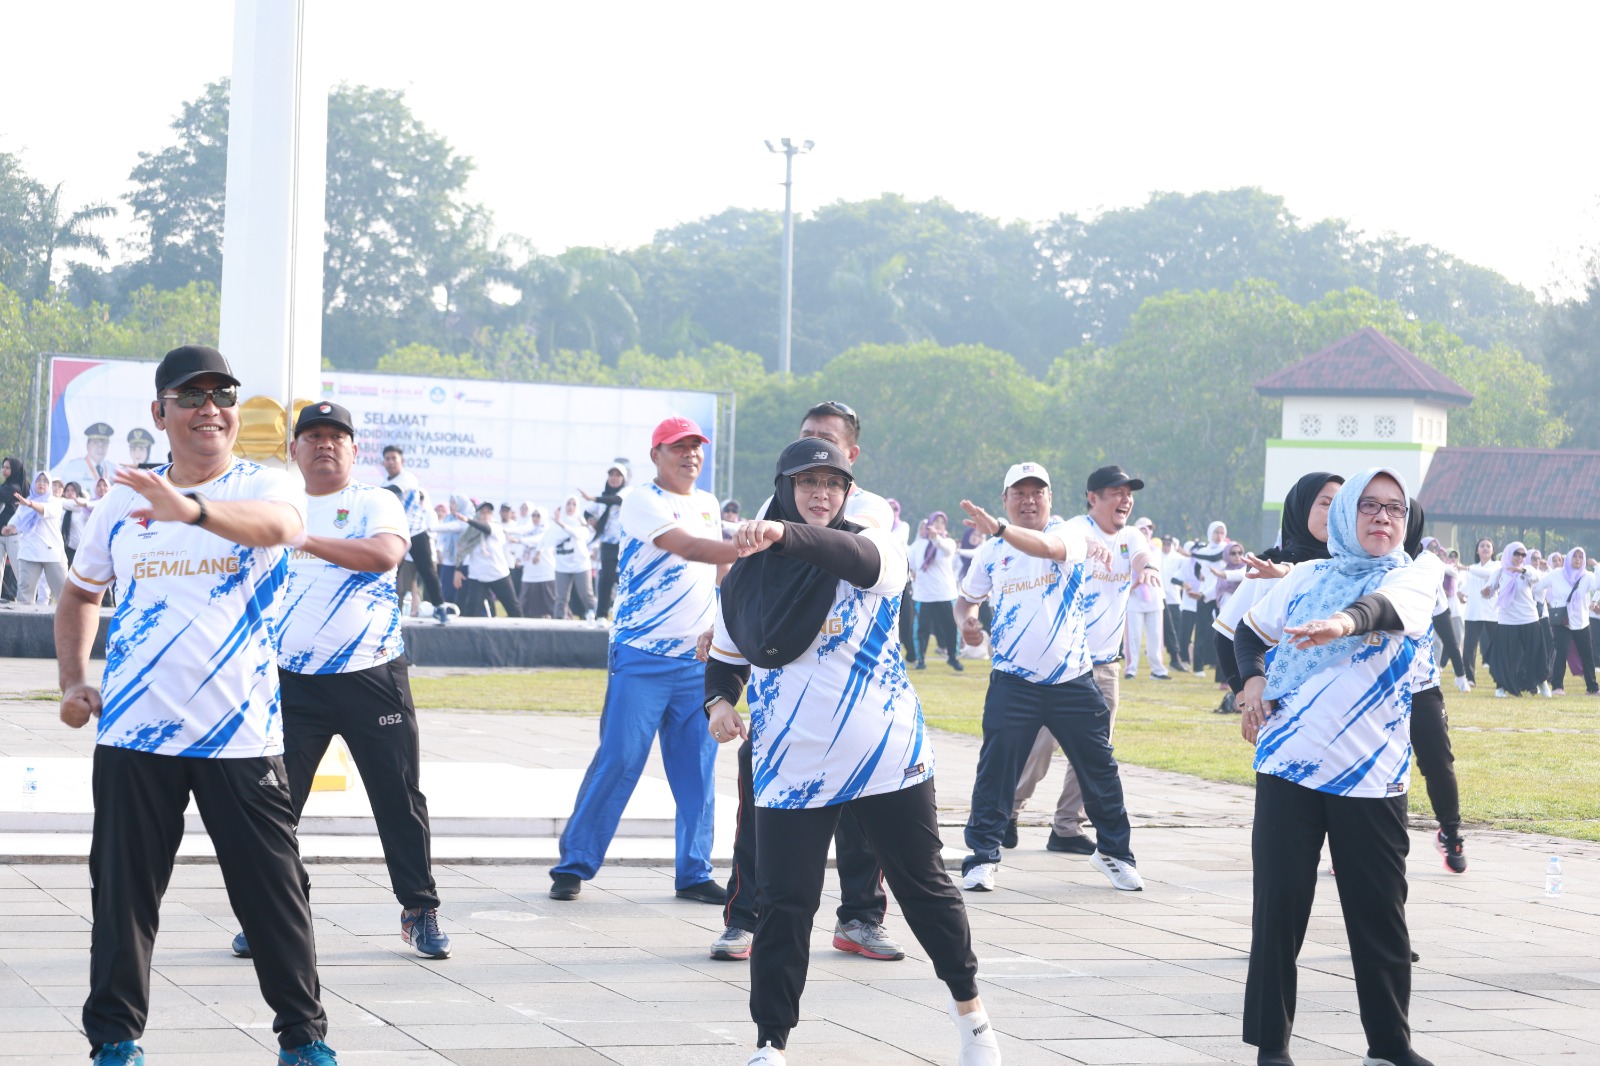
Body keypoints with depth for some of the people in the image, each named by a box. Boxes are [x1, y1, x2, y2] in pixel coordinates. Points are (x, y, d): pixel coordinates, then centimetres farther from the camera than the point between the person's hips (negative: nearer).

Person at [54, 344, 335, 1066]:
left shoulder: (265, 486, -3)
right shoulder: (122, 503, 8)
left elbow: (281, 523, -29)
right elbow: (81, 594, 24)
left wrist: (192, 509, -48)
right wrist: (73, 681, 8)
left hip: (242, 735, -3)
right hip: (132, 734, 3)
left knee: (273, 891, 1)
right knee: (123, 891, 7)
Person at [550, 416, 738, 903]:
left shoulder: (708, 504, 16)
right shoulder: (642, 501, -6)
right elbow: (688, 548, -21)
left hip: (699, 660, 6)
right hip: (641, 657, -6)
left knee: (697, 767, 4)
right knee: (617, 760, -8)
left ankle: (694, 873, 11)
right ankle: (573, 865, 1)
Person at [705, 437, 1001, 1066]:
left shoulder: (875, 548, -5)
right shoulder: (748, 577, 6)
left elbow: (856, 557, -31)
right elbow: (727, 654, 18)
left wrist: (785, 535, -49)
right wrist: (719, 701, -5)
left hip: (890, 756, -2)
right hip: (792, 770, 2)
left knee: (926, 888, 11)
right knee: (783, 907, -3)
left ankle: (968, 1007, 30)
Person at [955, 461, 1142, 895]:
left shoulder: (1071, 533, -4)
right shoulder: (991, 551, 6)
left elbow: (1051, 547, -29)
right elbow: (969, 596, 21)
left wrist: (1000, 528, -45)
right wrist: (967, 619, -4)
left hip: (1074, 680, -1)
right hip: (1013, 682, 1)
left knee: (1099, 770, 7)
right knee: (995, 770, -7)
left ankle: (1113, 851, 23)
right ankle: (982, 856, 0)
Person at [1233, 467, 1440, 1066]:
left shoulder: (1414, 575, 2)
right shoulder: (1308, 577, 11)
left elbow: (1391, 606, -22)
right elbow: (1251, 629, 26)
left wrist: (1345, 622, -44)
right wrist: (1254, 677, 4)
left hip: (1372, 778, -2)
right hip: (1287, 768, 2)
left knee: (1379, 916, 3)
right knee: (1277, 910, 1)